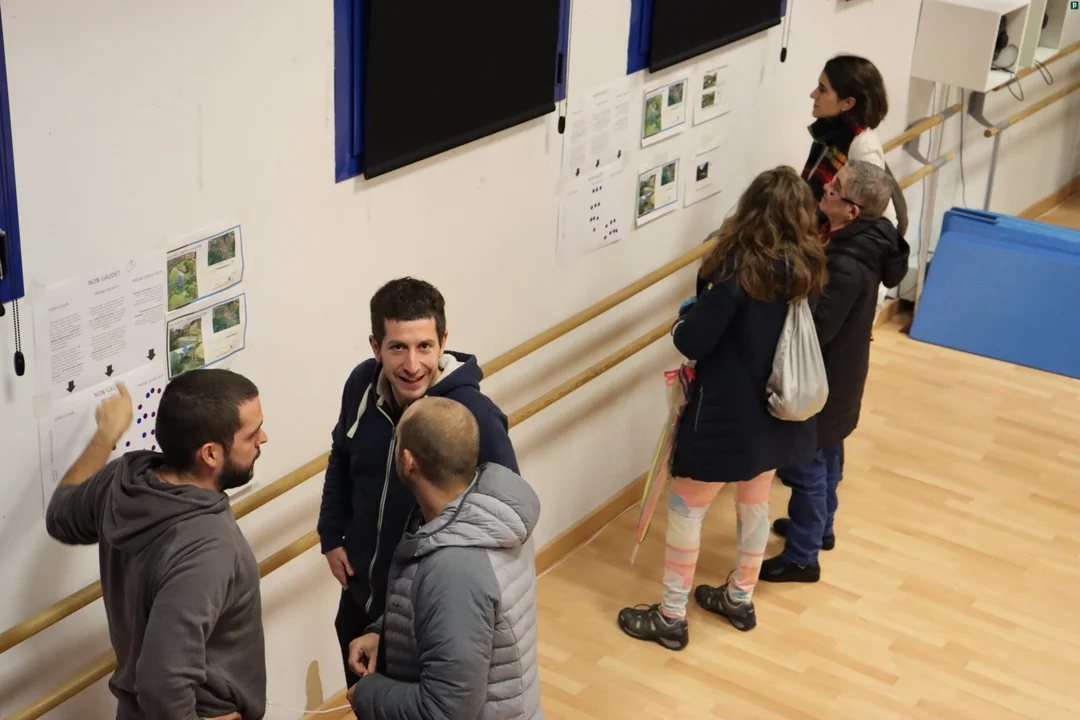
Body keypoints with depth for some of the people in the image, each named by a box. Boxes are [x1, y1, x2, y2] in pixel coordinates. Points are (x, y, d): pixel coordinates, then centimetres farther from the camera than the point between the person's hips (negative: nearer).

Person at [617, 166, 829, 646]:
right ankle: (740, 599, 41)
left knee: (686, 508, 9)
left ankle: (671, 618, 18)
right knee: (755, 503, 24)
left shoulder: (739, 268, -24)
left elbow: (692, 341, -22)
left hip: (727, 415, -7)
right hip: (777, 412, 7)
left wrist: (688, 314, -1)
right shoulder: (807, 268, -4)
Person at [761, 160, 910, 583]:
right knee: (826, 453, 26)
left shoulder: (847, 266, -34)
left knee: (804, 464, 6)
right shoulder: (862, 239, -5)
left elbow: (815, 330, -29)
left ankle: (801, 557, 21)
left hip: (822, 379, -9)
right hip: (839, 371, 9)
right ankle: (819, 527, 46)